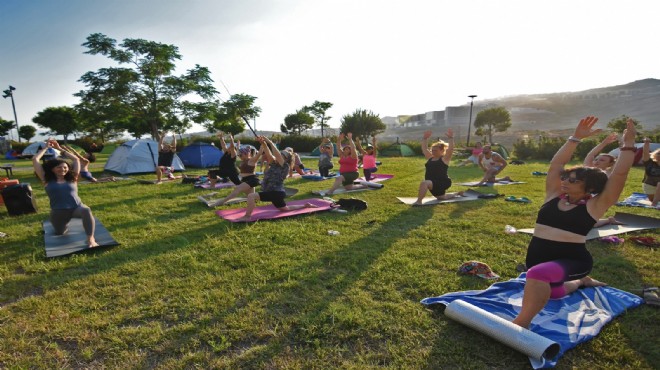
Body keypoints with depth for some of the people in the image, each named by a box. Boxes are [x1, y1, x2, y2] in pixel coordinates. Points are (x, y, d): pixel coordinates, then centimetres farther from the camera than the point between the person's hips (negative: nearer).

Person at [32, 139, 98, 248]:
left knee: (86, 210, -36)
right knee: (59, 233, 16)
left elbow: (76, 159, 13)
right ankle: (65, 223, 51)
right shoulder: (47, 181, 8)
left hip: (77, 207, -2)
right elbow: (35, 160, 7)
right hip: (58, 212, 2)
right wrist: (46, 147, 15)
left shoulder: (72, 179, 10)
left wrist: (60, 148, 19)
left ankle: (90, 239, -37)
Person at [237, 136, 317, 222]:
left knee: (251, 196, -22)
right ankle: (305, 205, 38)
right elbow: (269, 153, 2)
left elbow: (277, 154, -25)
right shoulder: (274, 164, 10)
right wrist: (263, 143, -12)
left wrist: (269, 142, -22)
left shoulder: (285, 166, -13)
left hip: (276, 193, -10)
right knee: (285, 209, 29)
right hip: (274, 193, 10)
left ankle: (247, 217, -17)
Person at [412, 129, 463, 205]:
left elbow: (450, 149, -21)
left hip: (441, 183, -9)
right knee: (441, 197, 31)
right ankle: (457, 193, 55)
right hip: (432, 183, 9)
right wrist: (425, 138, 6)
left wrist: (450, 138, -25)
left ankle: (418, 201, -33)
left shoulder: (444, 159, -7)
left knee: (424, 183, -36)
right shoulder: (430, 158, 11)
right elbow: (424, 148, 13)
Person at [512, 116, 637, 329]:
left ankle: (521, 323, -29)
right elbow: (556, 164, 1)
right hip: (537, 257, 7)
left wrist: (628, 144, -9)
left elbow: (619, 175, -12)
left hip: (572, 260, -7)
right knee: (551, 292, 32)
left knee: (538, 274, -39)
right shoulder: (554, 196, 5)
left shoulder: (594, 206, -6)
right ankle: (581, 281, 56)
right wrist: (576, 137, 1)